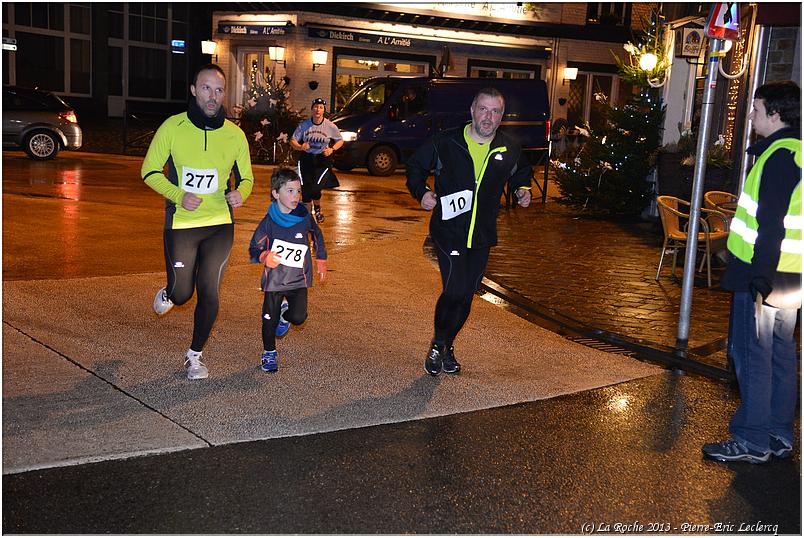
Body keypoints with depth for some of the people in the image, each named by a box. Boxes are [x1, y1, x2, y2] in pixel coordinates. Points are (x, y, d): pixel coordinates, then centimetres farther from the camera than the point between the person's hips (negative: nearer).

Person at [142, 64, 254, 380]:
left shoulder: (235, 134, 1)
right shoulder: (173, 127, -5)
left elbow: (246, 178, 11)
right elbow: (150, 171, -1)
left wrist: (240, 193, -13)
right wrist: (178, 195, -17)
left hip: (220, 225, 2)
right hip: (180, 224, -1)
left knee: (209, 294, 1)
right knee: (182, 294, 6)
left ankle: (195, 355, 22)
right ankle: (167, 294, 46)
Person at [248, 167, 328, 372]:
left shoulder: (304, 216, -5)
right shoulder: (268, 222, -10)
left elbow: (317, 235, 15)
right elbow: (254, 248, -4)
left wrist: (321, 260, 17)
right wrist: (264, 257, -25)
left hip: (298, 279, 1)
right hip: (274, 279, -1)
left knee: (298, 317, -14)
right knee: (270, 320, 7)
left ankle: (285, 313, 22)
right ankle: (269, 353, 31)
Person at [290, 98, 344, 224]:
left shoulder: (330, 126, -5)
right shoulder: (304, 125, -4)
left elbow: (340, 141, 8)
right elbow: (293, 140, 1)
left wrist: (332, 149, -10)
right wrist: (300, 147, -20)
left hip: (322, 160, -1)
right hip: (306, 159, 2)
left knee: (315, 187, -14)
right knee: (305, 188, 1)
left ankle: (317, 209, 17)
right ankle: (310, 210, 25)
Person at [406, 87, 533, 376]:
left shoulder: (510, 149, 3)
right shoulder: (446, 142, -6)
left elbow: (522, 173, 25)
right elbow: (415, 166, 6)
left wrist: (523, 190, 4)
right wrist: (421, 192, -11)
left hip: (482, 236, 4)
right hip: (448, 232, -4)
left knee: (466, 296, 11)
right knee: (455, 290, -16)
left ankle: (446, 345, 32)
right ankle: (438, 344, 7)